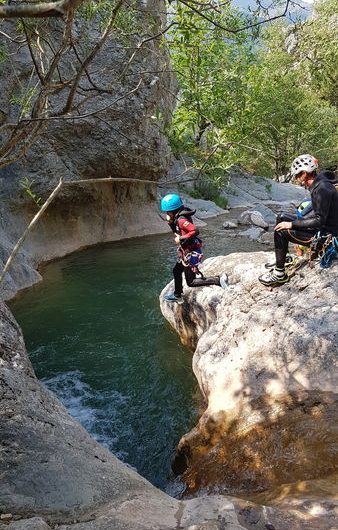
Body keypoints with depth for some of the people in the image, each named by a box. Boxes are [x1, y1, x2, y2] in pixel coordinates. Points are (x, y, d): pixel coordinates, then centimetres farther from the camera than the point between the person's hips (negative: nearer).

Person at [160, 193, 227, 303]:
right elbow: (176, 231, 16)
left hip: (191, 253, -10)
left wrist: (181, 239, -25)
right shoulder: (178, 217, 5)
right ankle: (177, 296, 42)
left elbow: (195, 231, -34)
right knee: (176, 271, 25)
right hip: (186, 251, 10)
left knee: (191, 282, -3)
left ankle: (218, 280, -9)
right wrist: (170, 222, -1)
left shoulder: (181, 220, -23)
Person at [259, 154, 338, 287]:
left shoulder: (321, 189, -25)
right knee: (282, 220, 12)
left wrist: (292, 224, -24)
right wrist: (301, 219, 11)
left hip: (325, 235, -10)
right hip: (322, 227, 10)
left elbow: (319, 220, -28)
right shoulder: (319, 184, 6)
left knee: (281, 232, -18)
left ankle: (279, 274, -7)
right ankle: (282, 259, 22)